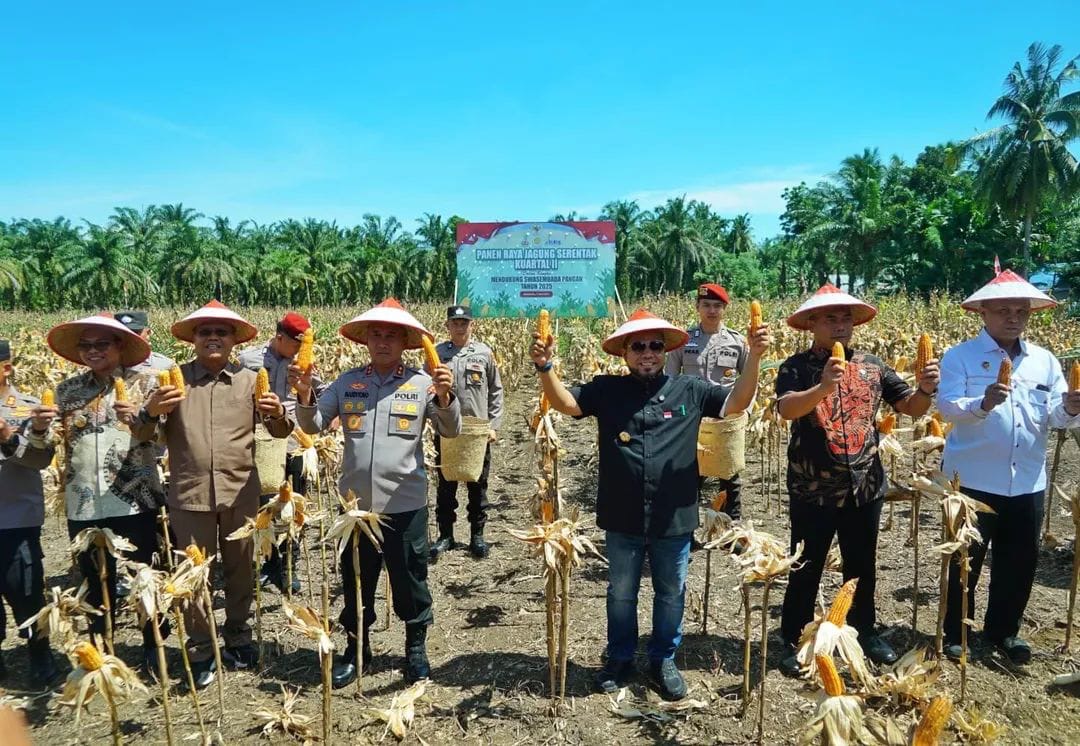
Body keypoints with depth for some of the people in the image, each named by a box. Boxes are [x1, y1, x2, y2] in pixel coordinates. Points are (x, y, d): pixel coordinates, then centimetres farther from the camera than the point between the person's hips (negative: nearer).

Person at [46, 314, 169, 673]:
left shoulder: (143, 383, -1)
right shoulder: (67, 390, 9)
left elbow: (163, 437, -7)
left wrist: (140, 417, -25)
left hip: (135, 499, -3)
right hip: (83, 504, 3)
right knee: (95, 581, 14)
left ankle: (153, 646, 23)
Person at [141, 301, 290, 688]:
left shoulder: (249, 380, 3)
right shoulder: (174, 379, 1)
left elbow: (280, 431, 0)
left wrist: (279, 415, -23)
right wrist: (151, 411, -22)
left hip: (240, 494, 1)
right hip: (189, 495, -1)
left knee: (240, 570, 14)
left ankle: (238, 638, 33)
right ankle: (200, 652, 23)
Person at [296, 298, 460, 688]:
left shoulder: (421, 383, -5)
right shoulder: (347, 382, 2)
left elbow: (451, 430, -11)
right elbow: (314, 426, 3)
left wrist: (445, 396, -29)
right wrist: (305, 395, -15)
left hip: (405, 505, -3)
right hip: (356, 504, 3)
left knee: (410, 582, 12)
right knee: (355, 582, 18)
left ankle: (416, 648, 33)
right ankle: (357, 649, 38)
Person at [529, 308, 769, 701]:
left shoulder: (688, 390, -1)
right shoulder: (606, 390, -2)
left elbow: (736, 402, -5)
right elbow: (564, 402, -10)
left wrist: (753, 358, -19)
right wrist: (545, 367, -27)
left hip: (674, 520, 1)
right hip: (622, 520, 0)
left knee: (671, 595, 17)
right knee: (620, 594, 18)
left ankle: (663, 660, 39)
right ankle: (619, 658, 39)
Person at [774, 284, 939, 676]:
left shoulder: (871, 365, 4)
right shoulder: (796, 367, -9)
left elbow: (912, 407, 5)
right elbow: (787, 409, -26)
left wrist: (925, 390, -16)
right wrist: (823, 387, -42)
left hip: (865, 487, 4)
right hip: (813, 491, -4)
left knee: (862, 566, 20)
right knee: (806, 570, 8)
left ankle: (864, 631, 40)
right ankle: (793, 640, 24)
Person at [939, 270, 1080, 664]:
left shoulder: (1045, 361, 7)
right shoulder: (960, 356, -6)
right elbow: (947, 407, -18)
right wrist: (983, 403, -37)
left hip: (1028, 481, 5)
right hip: (973, 479, -4)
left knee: (1020, 559, 15)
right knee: (966, 559, 7)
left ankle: (1003, 628, 34)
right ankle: (955, 632, 23)